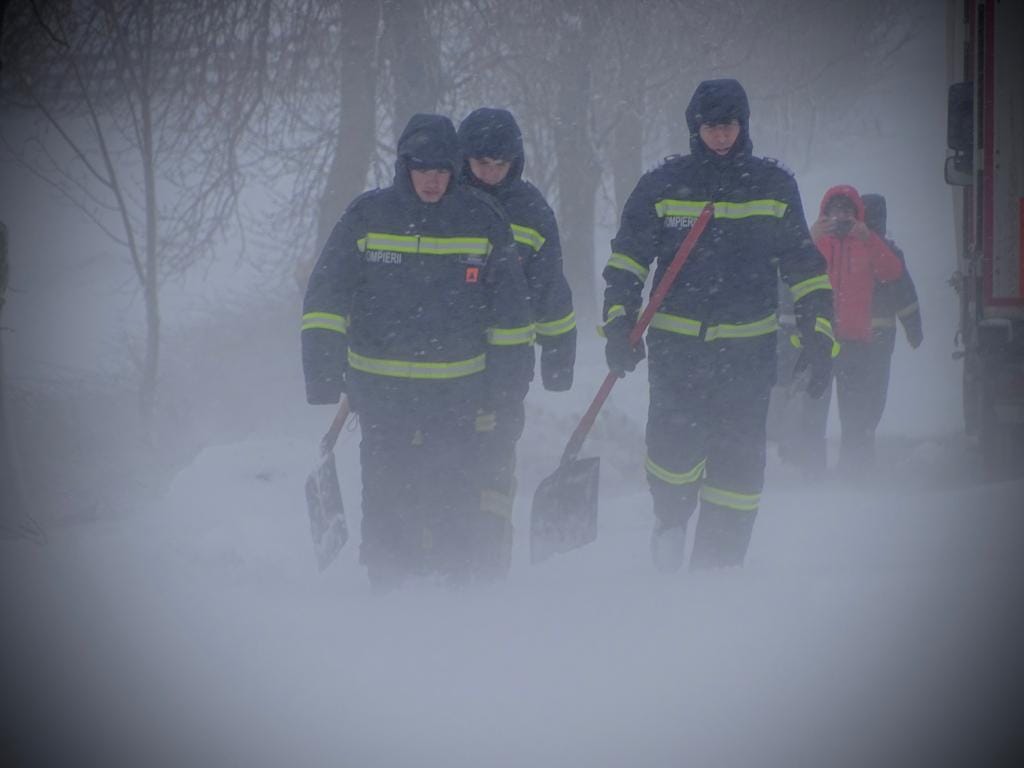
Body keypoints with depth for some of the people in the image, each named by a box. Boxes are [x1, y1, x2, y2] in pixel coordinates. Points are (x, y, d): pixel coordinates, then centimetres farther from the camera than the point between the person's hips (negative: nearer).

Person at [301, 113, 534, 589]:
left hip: (456, 390, 0)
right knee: (387, 493, 3)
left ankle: (459, 584, 8)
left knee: (455, 496, -1)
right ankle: (389, 588, 13)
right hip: (381, 388, 0)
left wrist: (508, 380, 8)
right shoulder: (367, 217, 0)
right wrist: (323, 372, -5)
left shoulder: (482, 221, 3)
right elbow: (327, 297, 3)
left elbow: (509, 309, 11)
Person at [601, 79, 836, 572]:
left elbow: (805, 267, 13)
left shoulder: (773, 187, 7)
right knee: (673, 443, -14)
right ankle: (670, 521, 17)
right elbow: (627, 259, 8)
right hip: (675, 344, -1)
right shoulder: (663, 185, 4)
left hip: (747, 350, 1)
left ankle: (718, 562, 10)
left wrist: (819, 336, 7)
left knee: (738, 458, -2)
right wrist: (619, 323, -4)